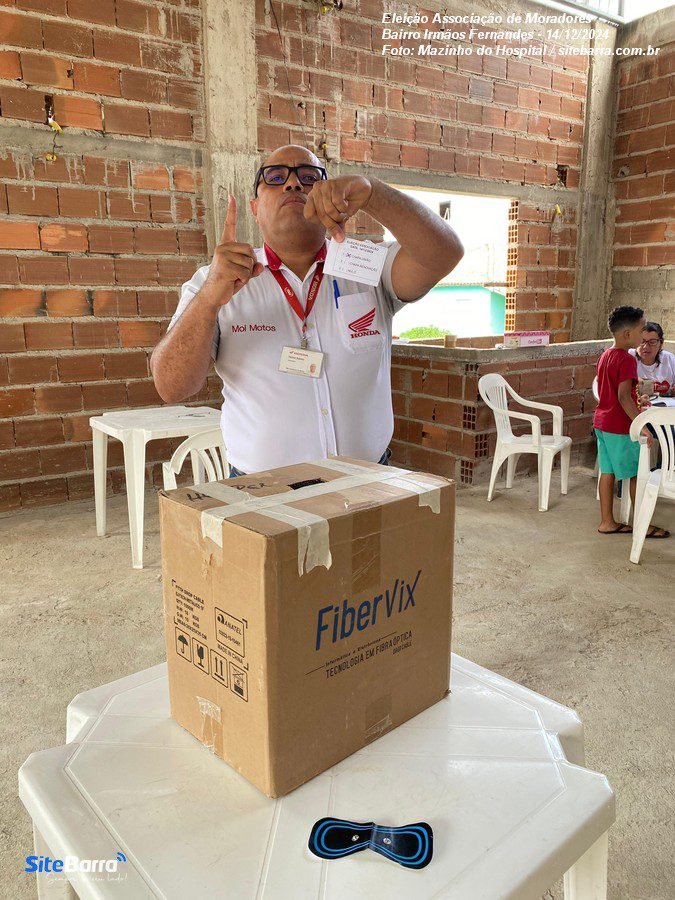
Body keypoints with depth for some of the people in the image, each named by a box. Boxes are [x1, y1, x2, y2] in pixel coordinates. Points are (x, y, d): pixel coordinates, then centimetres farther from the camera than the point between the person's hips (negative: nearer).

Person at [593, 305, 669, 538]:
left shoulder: (605, 355, 10)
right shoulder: (627, 360, -18)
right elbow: (624, 397, -26)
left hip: (602, 421, 9)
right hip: (620, 427, -9)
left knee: (607, 471, 12)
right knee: (638, 475, 3)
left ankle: (607, 522, 19)